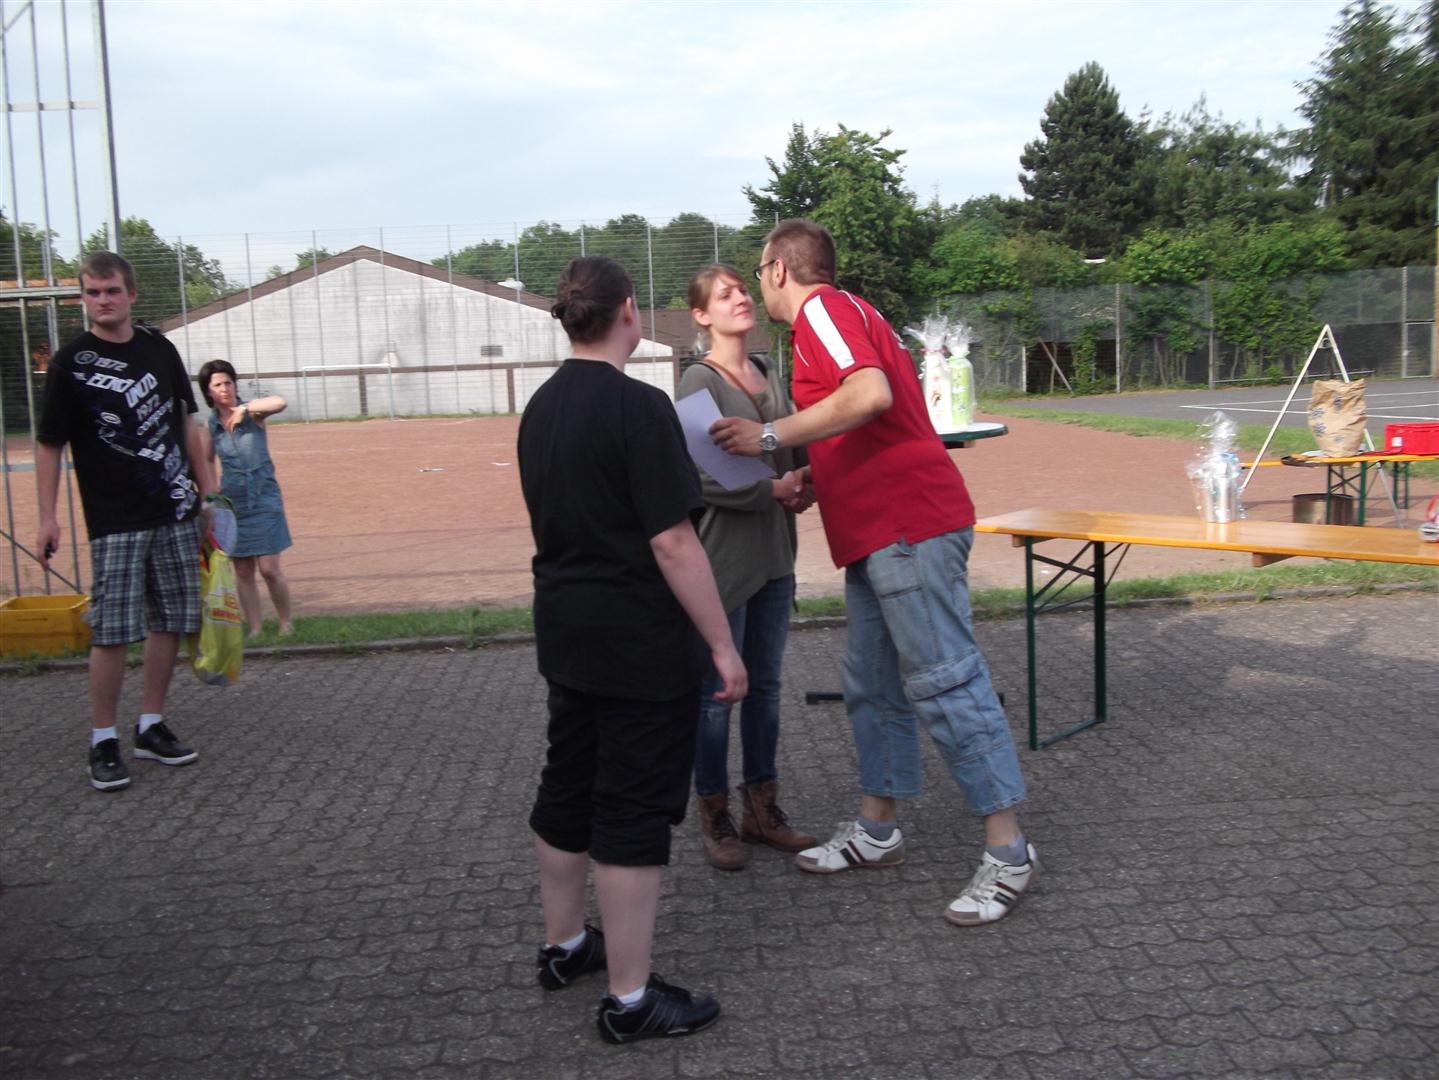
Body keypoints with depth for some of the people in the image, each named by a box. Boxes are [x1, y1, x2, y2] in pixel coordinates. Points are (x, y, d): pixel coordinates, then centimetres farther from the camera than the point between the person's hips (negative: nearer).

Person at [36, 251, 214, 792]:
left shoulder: (159, 350, 8)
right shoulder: (71, 363, -4)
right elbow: (49, 444, -2)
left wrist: (206, 491, 12)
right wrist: (48, 517, -8)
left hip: (176, 514, 5)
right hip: (115, 521, -4)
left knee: (169, 622, 8)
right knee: (112, 632, -6)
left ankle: (150, 725, 21)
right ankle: (103, 740, 7)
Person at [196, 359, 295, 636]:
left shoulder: (252, 413, -6)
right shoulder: (211, 425, 2)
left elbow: (279, 402, -27)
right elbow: (206, 462, 15)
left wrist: (244, 409, -28)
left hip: (264, 500, -3)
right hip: (232, 503, 3)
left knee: (269, 569, -6)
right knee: (243, 572, 6)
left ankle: (286, 623, 11)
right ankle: (255, 629, 15)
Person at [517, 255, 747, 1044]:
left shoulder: (540, 408, 8)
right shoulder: (638, 407, -18)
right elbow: (672, 542, -21)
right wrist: (722, 645, -15)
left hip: (565, 632, 8)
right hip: (641, 645, -8)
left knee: (567, 786, 19)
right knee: (634, 807, 0)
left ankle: (563, 947, 37)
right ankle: (630, 1000, 10)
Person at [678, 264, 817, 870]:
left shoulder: (771, 377, 13)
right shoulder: (700, 381, -9)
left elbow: (796, 448, 18)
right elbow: (701, 477, -17)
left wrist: (805, 483, -3)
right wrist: (774, 490, -18)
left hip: (774, 556, 7)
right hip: (722, 556, -7)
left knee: (765, 686, 15)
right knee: (716, 691, 3)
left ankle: (762, 810, 27)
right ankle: (715, 819, 17)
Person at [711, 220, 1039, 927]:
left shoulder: (824, 310, -8)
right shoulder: (842, 315, 24)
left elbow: (871, 393, -26)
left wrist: (771, 436, -19)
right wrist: (810, 480, 20)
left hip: (908, 528, -11)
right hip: (877, 534, 11)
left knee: (943, 682, -8)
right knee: (872, 686, 15)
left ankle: (1009, 853, -2)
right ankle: (876, 832, 25)